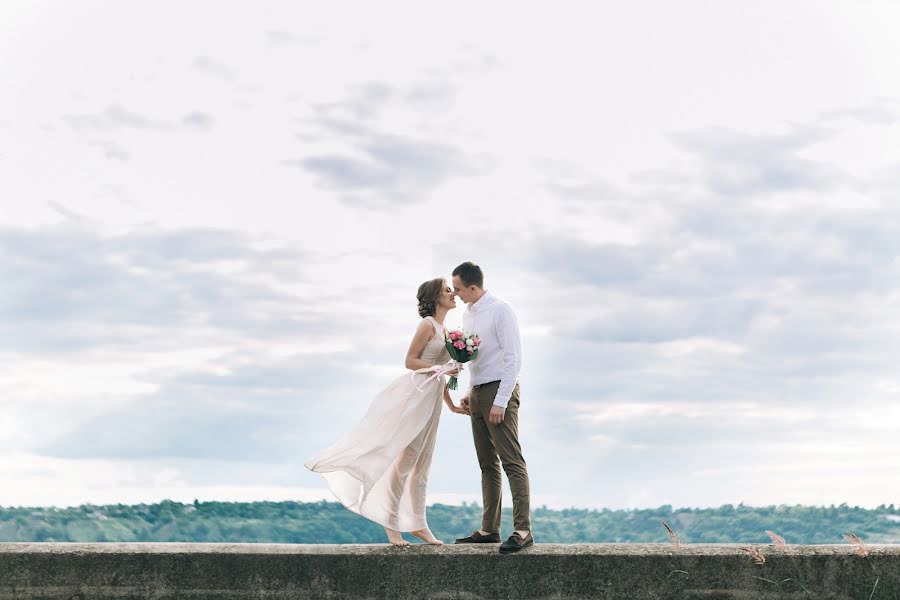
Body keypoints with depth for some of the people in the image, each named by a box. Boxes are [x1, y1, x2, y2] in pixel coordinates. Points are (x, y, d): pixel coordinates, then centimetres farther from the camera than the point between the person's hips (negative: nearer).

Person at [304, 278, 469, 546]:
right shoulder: (427, 325, -8)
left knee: (421, 466, 11)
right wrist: (442, 368, -19)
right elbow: (410, 361, -11)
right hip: (416, 393, -9)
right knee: (404, 460, -8)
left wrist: (452, 405, 21)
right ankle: (391, 523, -5)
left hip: (431, 401, 9)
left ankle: (417, 523, 16)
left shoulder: (444, 330, 18)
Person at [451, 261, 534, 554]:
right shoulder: (467, 315, 14)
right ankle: (489, 529, 13)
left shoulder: (500, 310, -11)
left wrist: (500, 401, -19)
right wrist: (470, 393, 14)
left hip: (499, 391, -9)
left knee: (512, 462, -12)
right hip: (478, 394, 9)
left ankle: (523, 530, -16)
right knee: (488, 464, 10)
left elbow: (513, 359, -15)